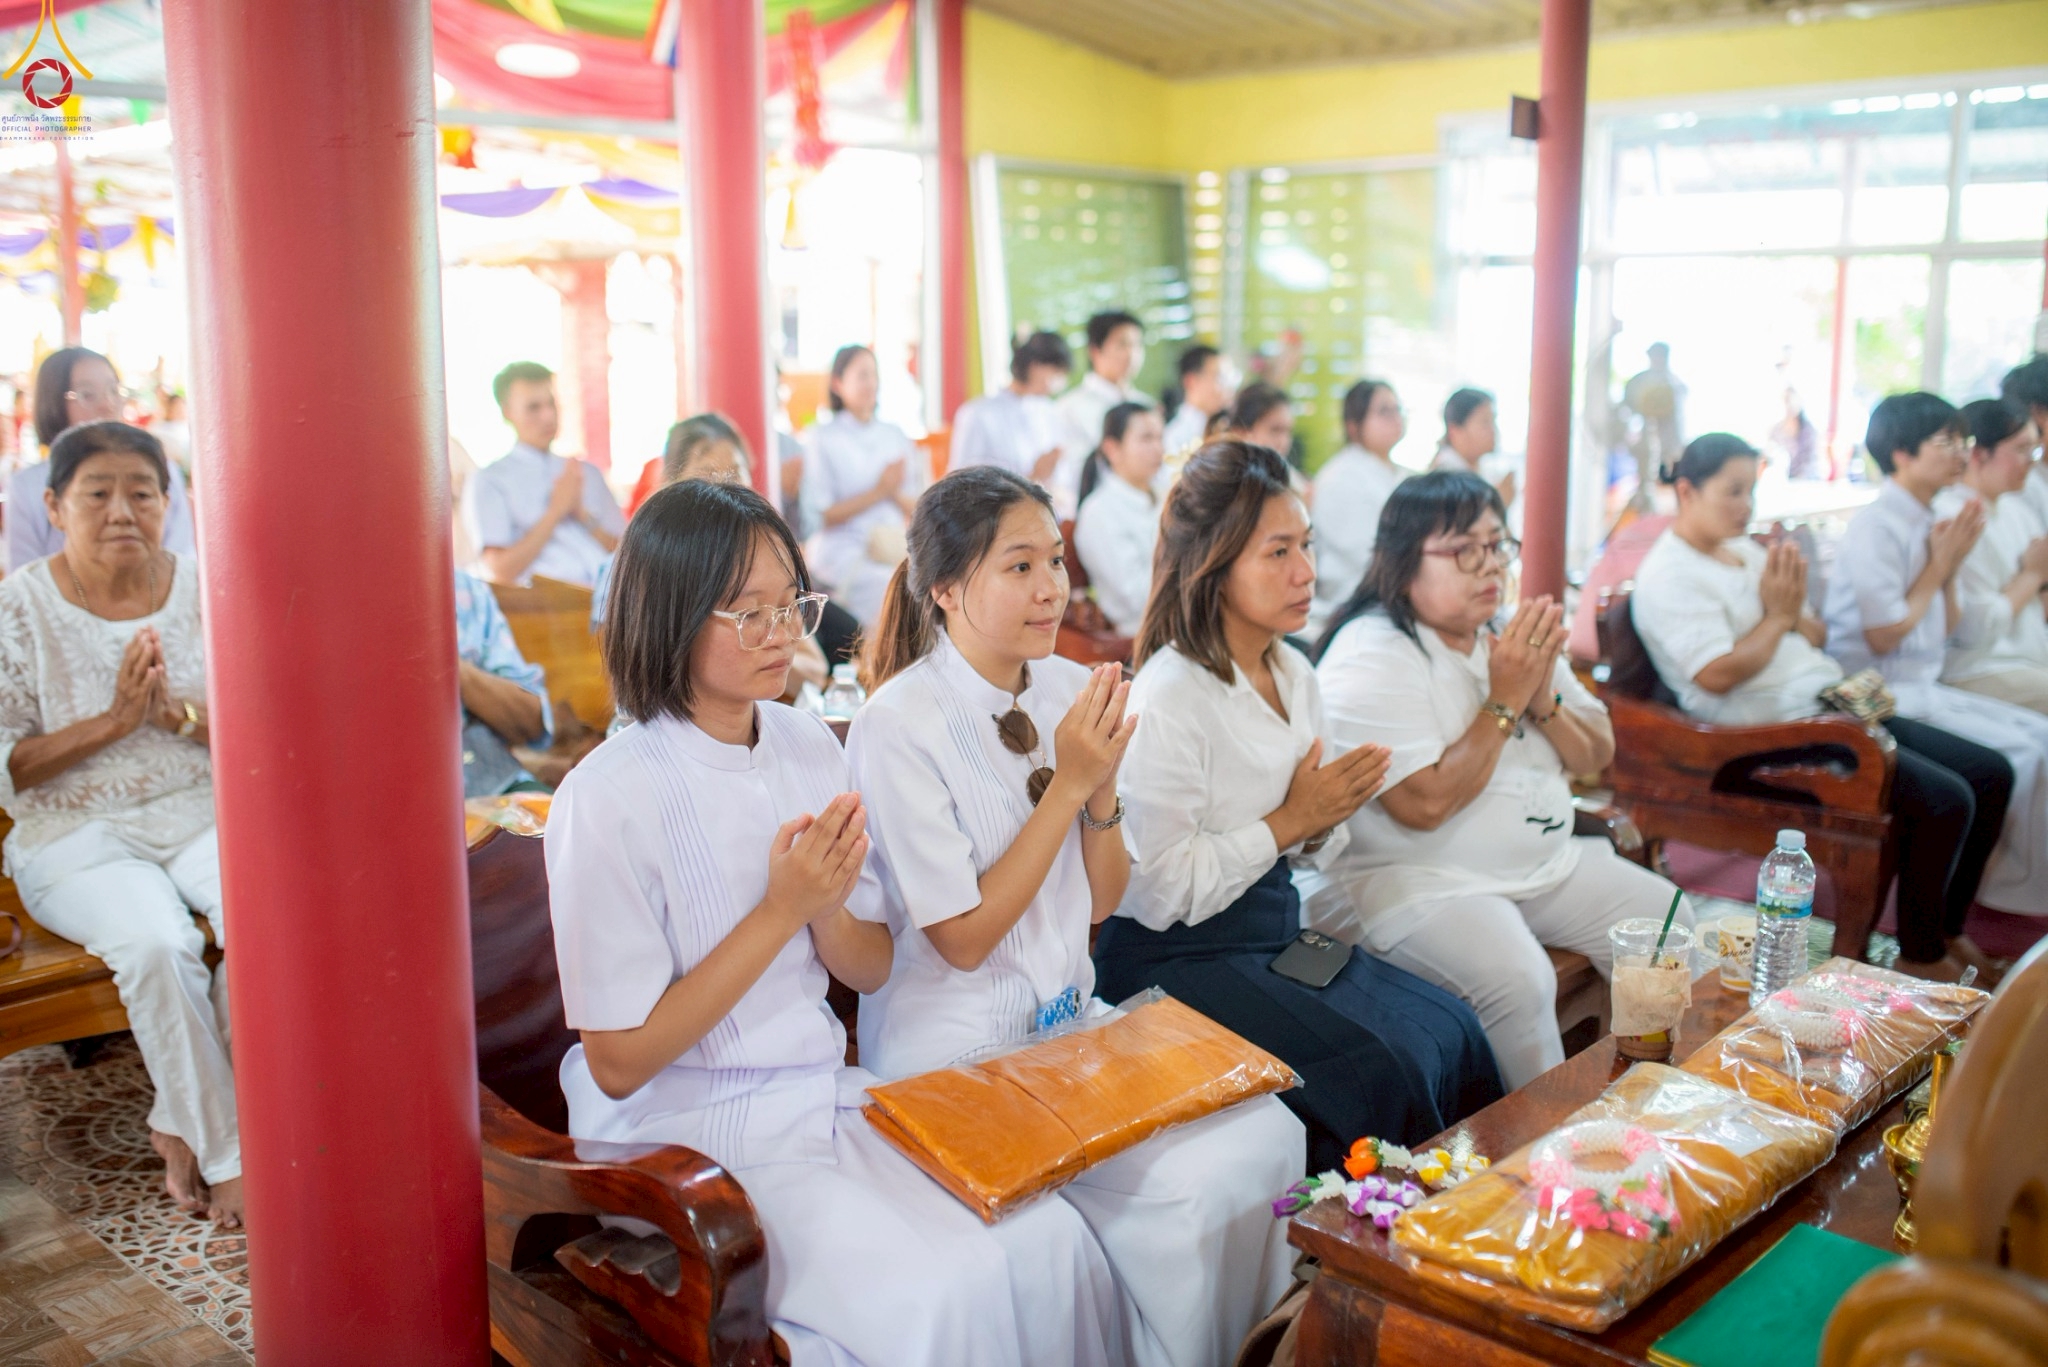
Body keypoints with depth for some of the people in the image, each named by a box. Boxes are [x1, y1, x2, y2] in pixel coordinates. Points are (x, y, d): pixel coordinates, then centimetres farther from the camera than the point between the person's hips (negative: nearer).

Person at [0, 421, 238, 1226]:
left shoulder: (208, 592, 4)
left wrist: (181, 713, -14)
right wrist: (113, 720, -16)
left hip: (204, 815, 2)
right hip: (79, 836, -2)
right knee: (157, 942, -32)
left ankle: (184, 1126, -9)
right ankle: (227, 1154, -12)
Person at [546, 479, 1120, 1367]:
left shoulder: (810, 748, 2)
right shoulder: (609, 799, -16)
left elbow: (871, 972, 9)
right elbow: (619, 1062, -14)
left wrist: (830, 908, -14)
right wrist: (782, 910, -19)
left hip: (821, 1093, 6)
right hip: (687, 1132, -5)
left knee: (1048, 1246, -12)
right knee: (926, 1294, -23)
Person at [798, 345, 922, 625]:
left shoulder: (895, 436, 17)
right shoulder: (822, 438, 3)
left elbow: (917, 509, 14)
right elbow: (819, 516, -5)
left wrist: (896, 492, -8)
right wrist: (878, 491, -9)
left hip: (894, 548, 4)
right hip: (844, 554, -4)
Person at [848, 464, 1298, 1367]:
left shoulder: (1066, 689, 3)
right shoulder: (899, 724, -16)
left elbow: (1101, 902, 7)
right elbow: (965, 938, -15)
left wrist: (1104, 784, -11)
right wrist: (1068, 783, -19)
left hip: (1071, 1015, 6)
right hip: (959, 1048, -6)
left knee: (1264, 1131, -12)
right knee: (1180, 1187, -20)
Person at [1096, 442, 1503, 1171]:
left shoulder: (1295, 675, 8)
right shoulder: (1167, 699, -19)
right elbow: (1159, 892, -22)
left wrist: (1325, 822, -6)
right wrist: (1287, 821, -17)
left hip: (1277, 932, 8)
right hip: (1177, 957, -8)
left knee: (1453, 1030, -8)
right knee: (1375, 1069, -21)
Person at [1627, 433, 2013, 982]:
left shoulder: (1746, 551, 17)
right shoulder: (1669, 576, -12)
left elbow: (1816, 637, 21)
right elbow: (1717, 675, -22)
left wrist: (1796, 608, -2)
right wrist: (1778, 616, -10)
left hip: (1827, 708, 10)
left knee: (1991, 774, 5)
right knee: (1944, 802, -21)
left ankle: (1946, 927, 18)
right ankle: (1921, 958, -2)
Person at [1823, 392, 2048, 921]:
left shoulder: (1927, 525, 12)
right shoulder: (1877, 527, -15)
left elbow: (1945, 634, 15)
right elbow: (1883, 637, -17)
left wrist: (1953, 568, 0)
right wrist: (1937, 569, -7)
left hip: (1927, 687, 9)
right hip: (1887, 697, -9)